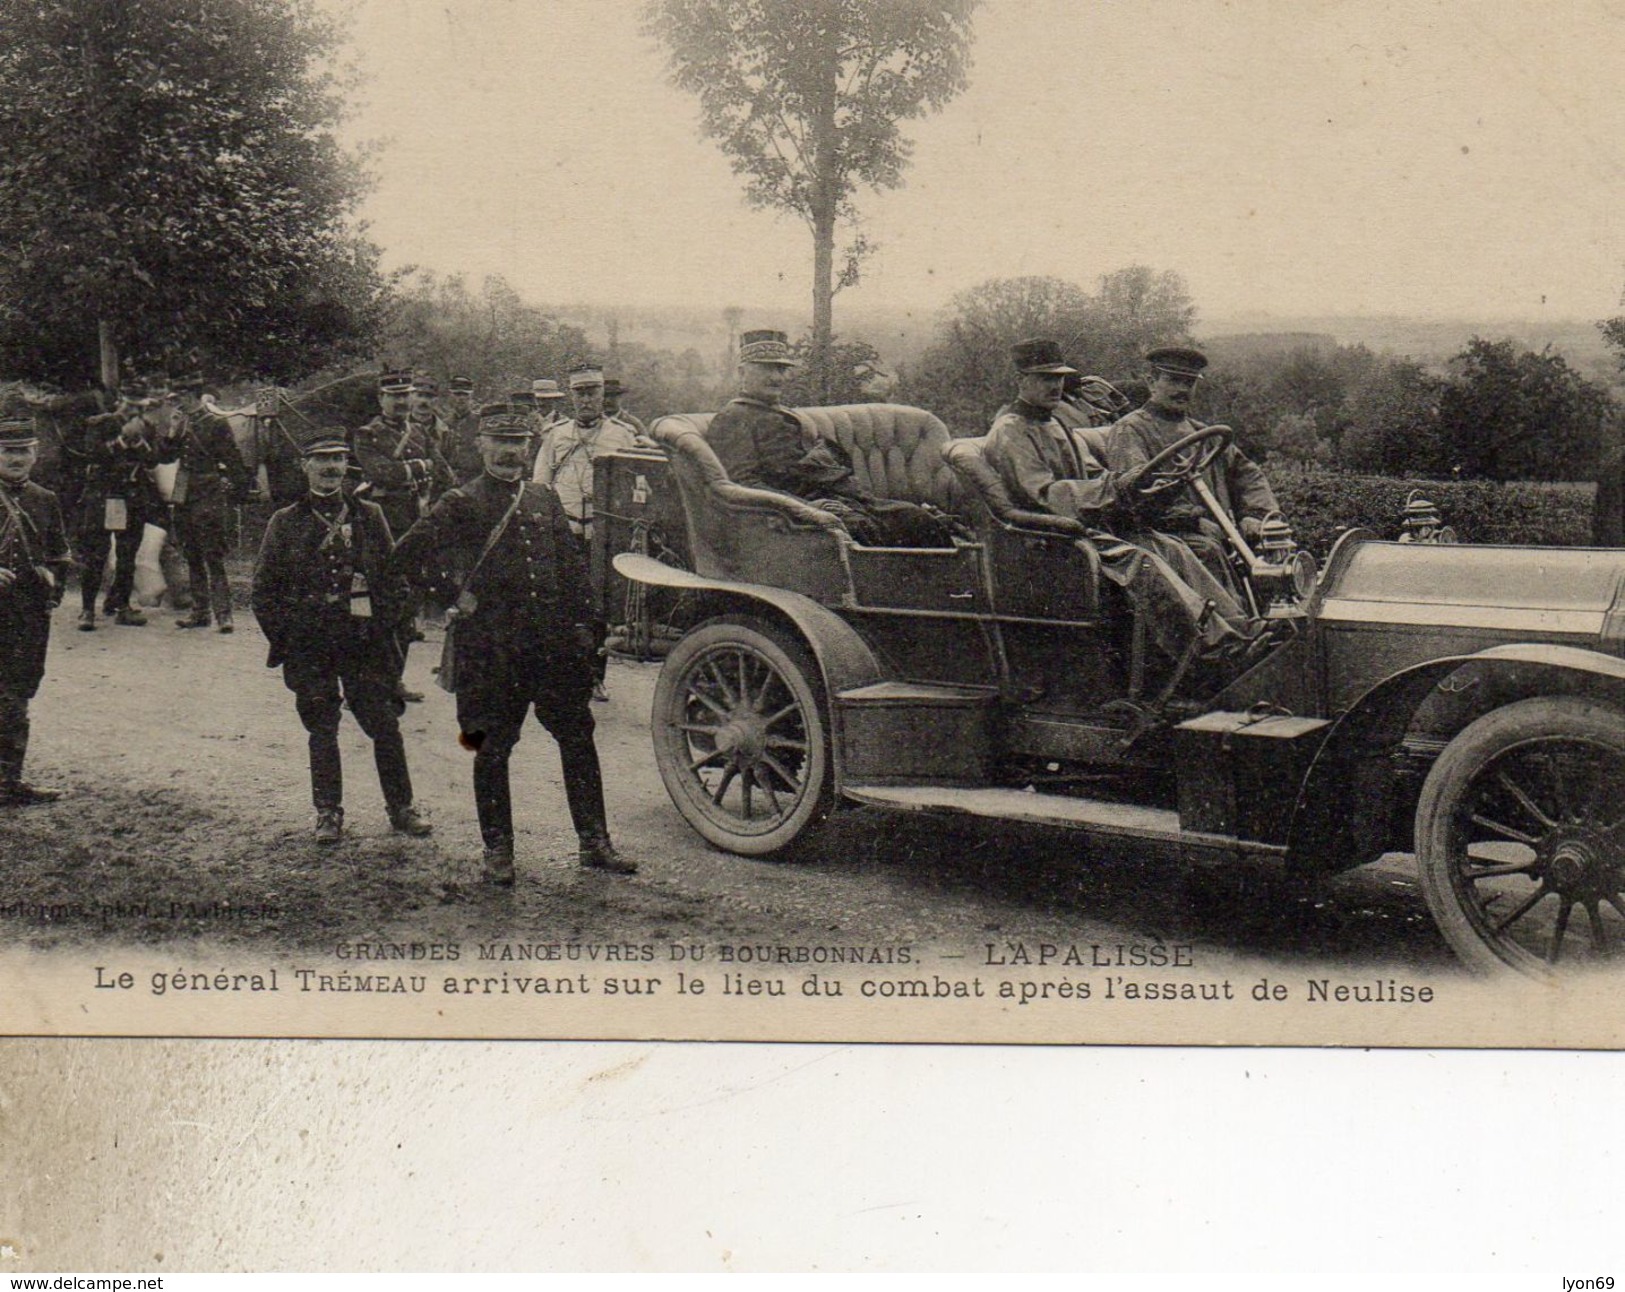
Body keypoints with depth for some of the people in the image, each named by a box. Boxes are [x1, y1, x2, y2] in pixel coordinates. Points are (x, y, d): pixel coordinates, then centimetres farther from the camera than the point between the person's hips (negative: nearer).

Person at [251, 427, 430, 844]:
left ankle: (401, 808, 12)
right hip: (309, 645, 0)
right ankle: (328, 814, 15)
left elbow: (394, 577, 9)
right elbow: (264, 588, 7)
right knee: (322, 728, 5)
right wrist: (284, 637, 0)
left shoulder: (370, 516, 6)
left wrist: (385, 626, 0)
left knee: (385, 724, 0)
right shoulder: (286, 523, 4)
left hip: (365, 640, 0)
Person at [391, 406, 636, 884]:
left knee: (578, 737, 6)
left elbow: (572, 566, 17)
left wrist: (582, 624, 10)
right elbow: (406, 557, -5)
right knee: (493, 747, 3)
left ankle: (595, 843, 16)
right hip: (492, 645, -4)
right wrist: (453, 598, -6)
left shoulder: (545, 499, 14)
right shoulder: (462, 504, -2)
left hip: (554, 642, 5)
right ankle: (497, 852, 14)